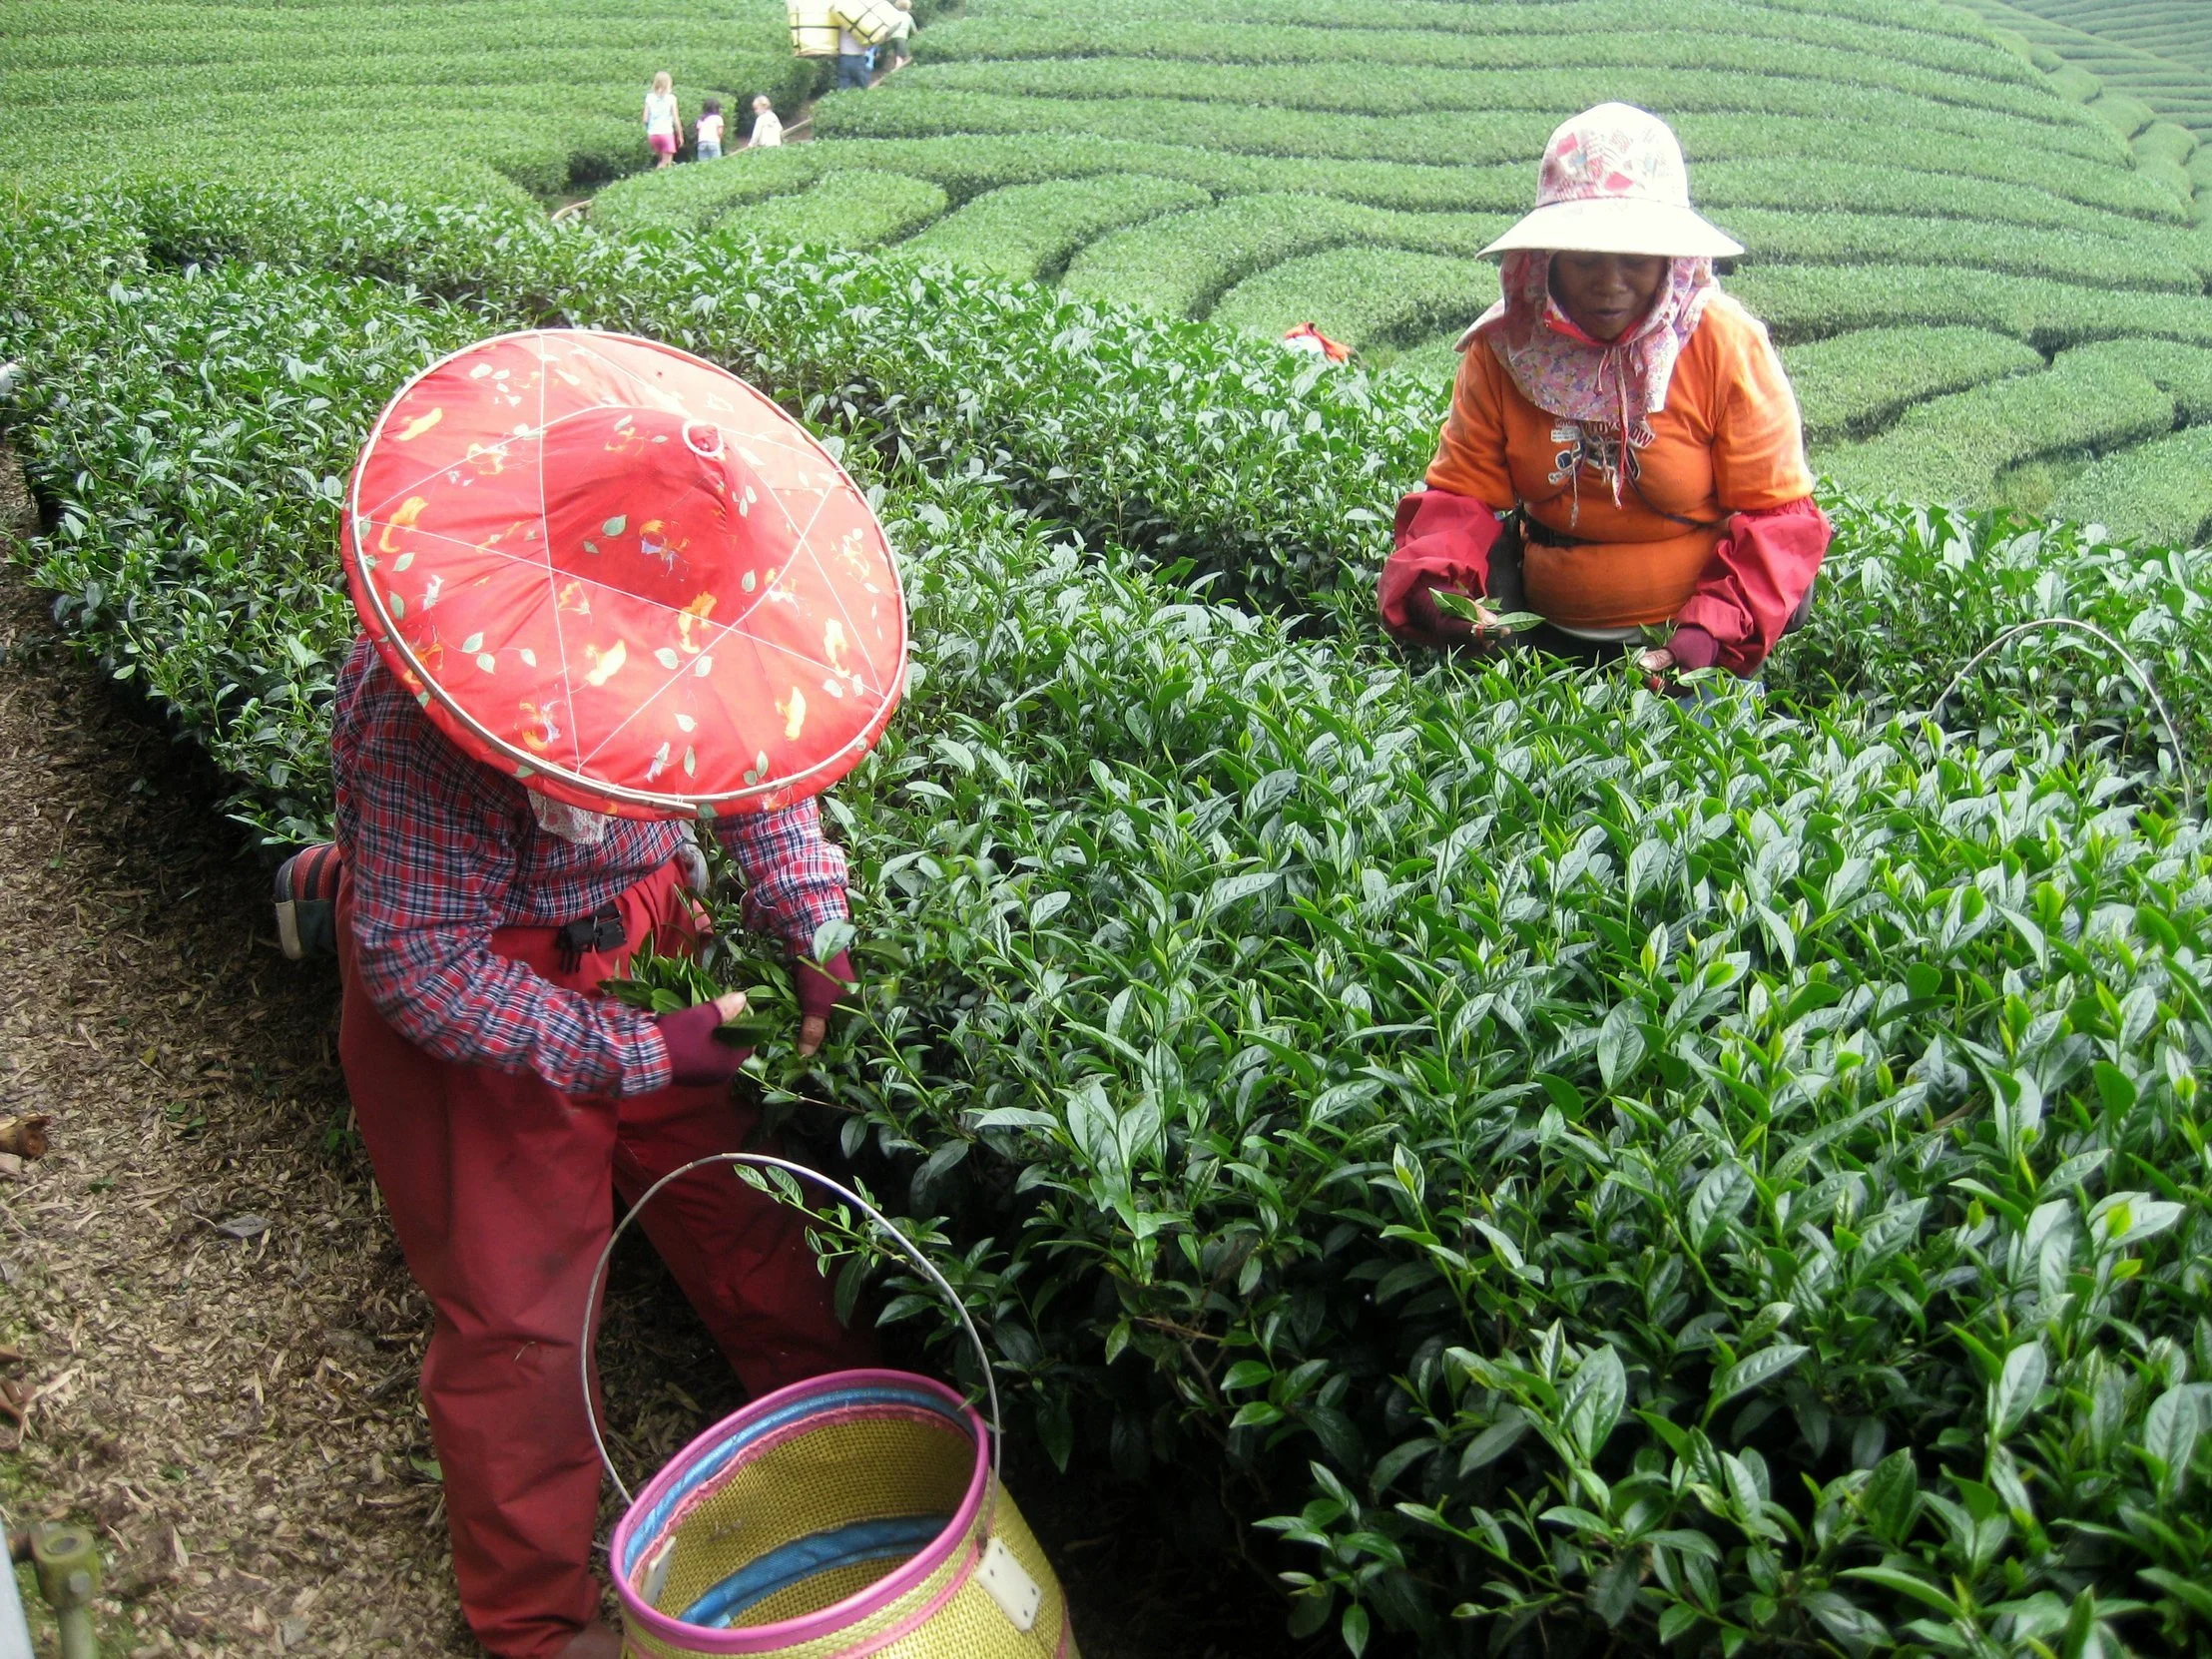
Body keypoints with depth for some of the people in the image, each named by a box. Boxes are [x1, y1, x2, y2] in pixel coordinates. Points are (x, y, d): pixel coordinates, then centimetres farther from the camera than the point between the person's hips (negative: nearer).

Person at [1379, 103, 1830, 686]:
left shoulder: (1726, 346, -7)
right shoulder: (1505, 348, -1)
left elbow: (1778, 516, -5)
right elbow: (1462, 493, 2)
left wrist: (1716, 633, -20)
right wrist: (1429, 583, -20)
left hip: (1681, 647, -3)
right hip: (1545, 636, 3)